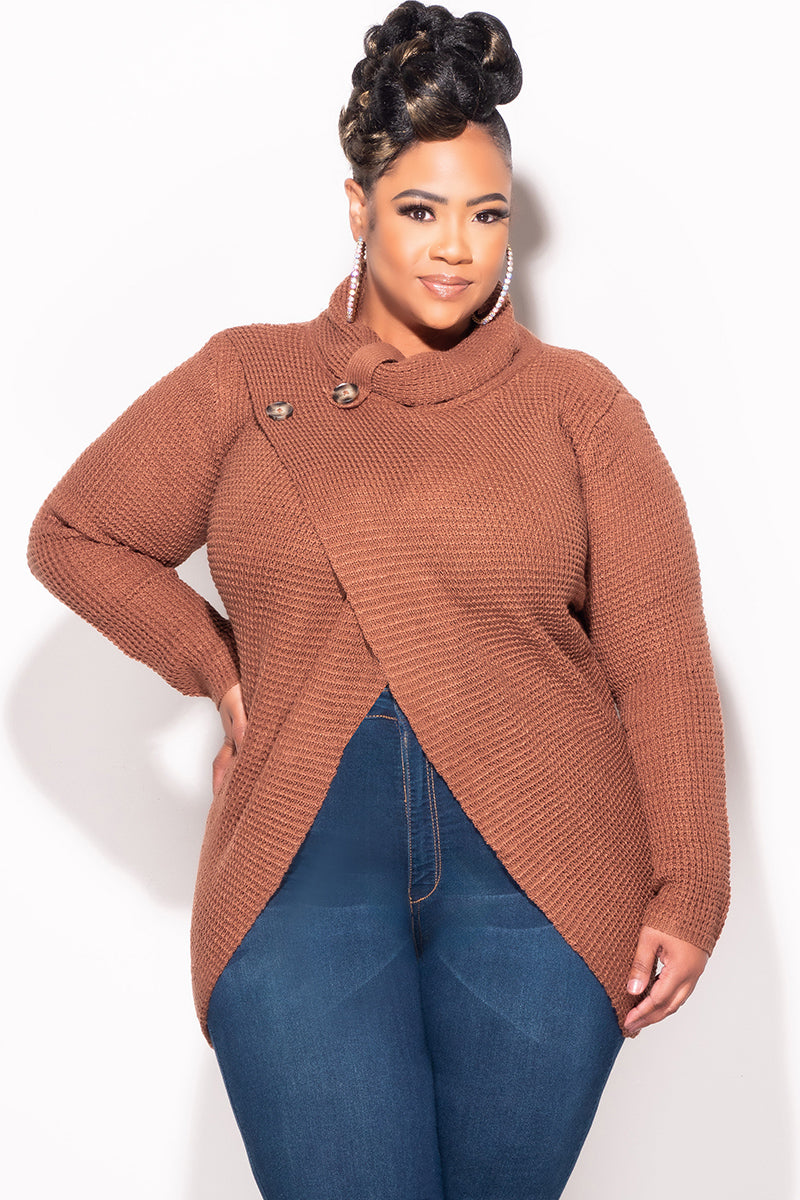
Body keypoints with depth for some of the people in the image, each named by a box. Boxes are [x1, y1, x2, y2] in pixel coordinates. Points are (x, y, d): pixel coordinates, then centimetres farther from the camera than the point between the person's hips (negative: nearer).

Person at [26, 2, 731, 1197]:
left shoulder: (576, 403, 9)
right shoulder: (247, 381, 10)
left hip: (541, 873, 1)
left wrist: (688, 893, -1)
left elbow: (660, 656, 4)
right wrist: (218, 664, 7)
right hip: (303, 867, 0)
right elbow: (73, 535, 18)